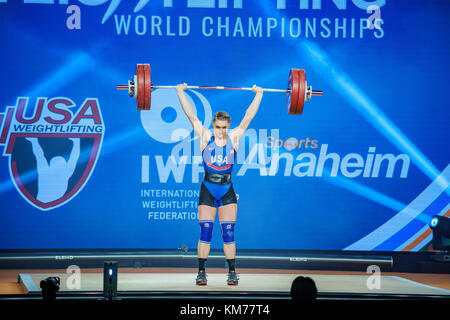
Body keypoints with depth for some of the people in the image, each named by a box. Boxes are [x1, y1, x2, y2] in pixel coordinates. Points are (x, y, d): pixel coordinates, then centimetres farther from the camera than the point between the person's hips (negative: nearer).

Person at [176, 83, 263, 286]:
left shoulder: (234, 137, 2)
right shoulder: (205, 137, 0)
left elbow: (248, 117, 7)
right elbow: (191, 115, 1)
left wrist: (258, 94, 10)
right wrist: (180, 92, 2)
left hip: (227, 192, 1)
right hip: (207, 191, -1)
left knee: (228, 233, 0)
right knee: (205, 232, -1)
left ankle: (232, 272, 5)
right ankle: (201, 273, 4)